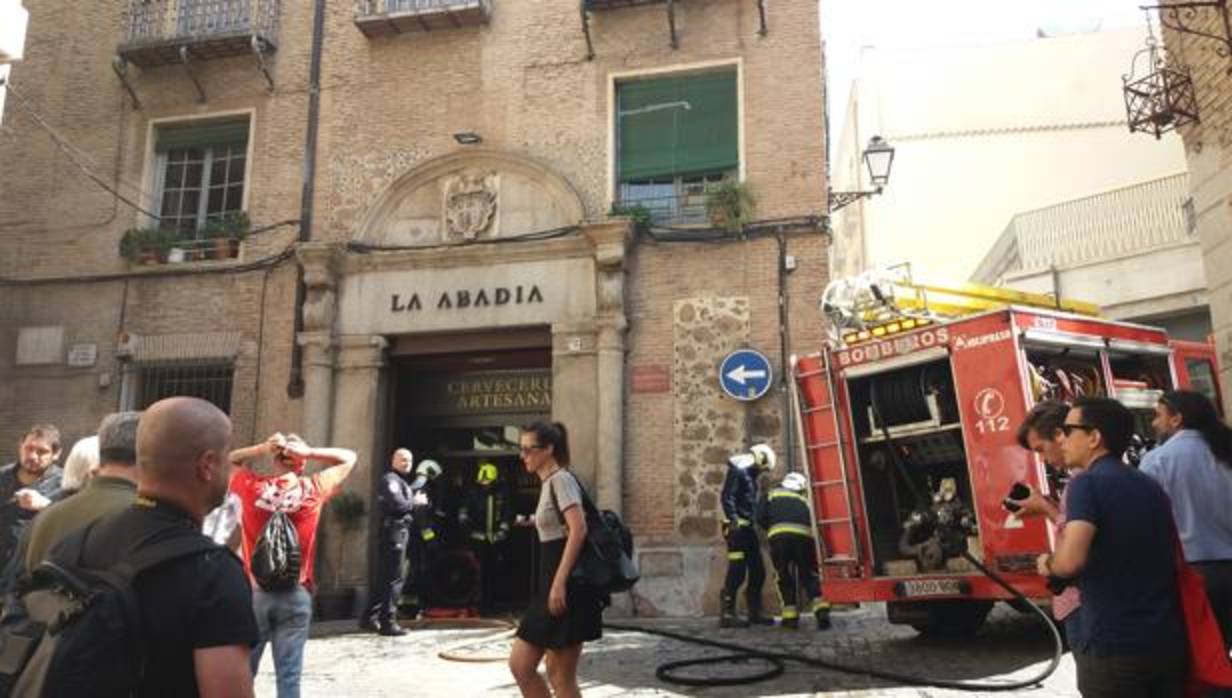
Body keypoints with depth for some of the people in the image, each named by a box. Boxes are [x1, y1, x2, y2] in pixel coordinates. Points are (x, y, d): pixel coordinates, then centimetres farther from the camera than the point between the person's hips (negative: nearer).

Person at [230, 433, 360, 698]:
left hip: (253, 592, 1)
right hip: (296, 595, -1)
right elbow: (349, 458, 7)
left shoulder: (251, 486, -4)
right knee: (289, 675, 4)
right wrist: (309, 452, -5)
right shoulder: (313, 489, -6)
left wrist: (261, 449, -1)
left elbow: (229, 459, 16)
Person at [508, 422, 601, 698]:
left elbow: (578, 529, -24)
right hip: (552, 583, 10)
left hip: (568, 586, -10)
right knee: (520, 665, 11)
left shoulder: (561, 479, -12)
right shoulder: (547, 483, 16)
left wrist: (560, 582, -27)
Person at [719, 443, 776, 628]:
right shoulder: (737, 470, -8)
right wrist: (734, 520, -28)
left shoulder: (749, 474, 20)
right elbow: (727, 497, -19)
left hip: (747, 528, 10)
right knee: (737, 572, -12)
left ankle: (755, 613, 20)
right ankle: (727, 614, -8)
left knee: (757, 572, 11)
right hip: (737, 528, -10)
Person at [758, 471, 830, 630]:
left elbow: (761, 518, 16)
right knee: (809, 575, 12)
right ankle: (821, 610, -4)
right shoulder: (804, 499, 32)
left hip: (779, 535, -1)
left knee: (783, 576, 12)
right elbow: (813, 522, 23)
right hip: (804, 536, 1)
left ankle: (790, 616, 9)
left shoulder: (772, 494, 27)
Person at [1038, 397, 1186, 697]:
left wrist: (1047, 563, -4)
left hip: (1113, 646, -7)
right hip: (1170, 641, 7)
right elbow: (1174, 562, 21)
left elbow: (1070, 561, -26)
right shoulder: (1152, 487, 11)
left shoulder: (1087, 484, -13)